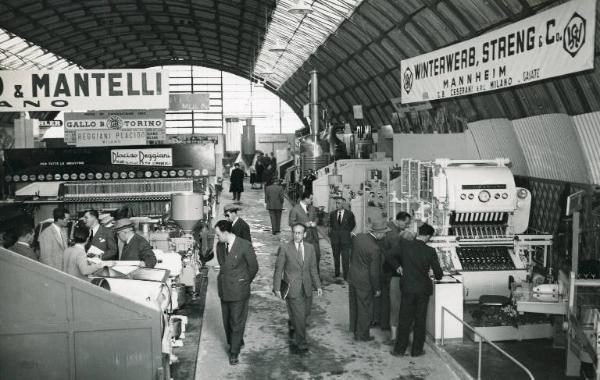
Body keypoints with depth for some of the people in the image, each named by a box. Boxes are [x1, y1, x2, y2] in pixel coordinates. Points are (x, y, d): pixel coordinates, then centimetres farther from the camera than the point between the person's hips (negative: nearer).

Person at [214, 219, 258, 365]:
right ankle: (235, 343, 36)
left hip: (238, 290, -6)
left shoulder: (245, 246, -17)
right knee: (227, 321, 15)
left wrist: (245, 282, 5)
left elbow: (253, 267, -5)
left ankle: (234, 353, 13)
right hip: (224, 289, 6)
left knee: (237, 322, 2)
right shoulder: (220, 246, 2)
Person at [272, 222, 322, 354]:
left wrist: (318, 285, 5)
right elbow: (278, 269, -6)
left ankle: (292, 324, 48)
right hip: (292, 288, -5)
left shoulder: (310, 248, 4)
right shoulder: (284, 248, -9)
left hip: (306, 288, 5)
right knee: (299, 316, -4)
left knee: (306, 313, 16)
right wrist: (277, 288, -8)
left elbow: (313, 269, 10)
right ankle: (301, 345, 10)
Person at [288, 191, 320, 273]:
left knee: (317, 254, 5)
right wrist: (304, 224, -16)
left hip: (313, 235, 5)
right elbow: (291, 223, -9)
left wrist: (314, 223, -3)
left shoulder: (312, 208, 12)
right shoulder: (294, 209, -7)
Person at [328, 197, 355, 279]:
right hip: (335, 239, 3)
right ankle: (336, 275, 22)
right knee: (336, 258, 11)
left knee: (345, 259, -5)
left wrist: (346, 232, 8)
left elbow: (353, 224, 13)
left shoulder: (349, 214, -2)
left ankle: (346, 277, 2)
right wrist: (330, 235, 8)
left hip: (345, 239, -3)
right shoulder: (332, 214, 6)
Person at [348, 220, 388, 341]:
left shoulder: (358, 237, -8)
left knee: (354, 305, 23)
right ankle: (361, 334, 23)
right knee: (364, 308, 10)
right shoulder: (374, 249, -28)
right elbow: (374, 272, -20)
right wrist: (377, 289, -9)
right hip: (364, 281, -7)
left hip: (352, 276, 7)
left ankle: (354, 328, 41)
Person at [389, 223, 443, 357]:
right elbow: (438, 274, -5)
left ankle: (399, 349, 16)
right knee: (420, 320, 12)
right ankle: (417, 350, 19)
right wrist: (438, 275, 15)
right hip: (423, 289, -1)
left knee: (404, 319, 11)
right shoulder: (430, 251, -13)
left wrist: (397, 266, 12)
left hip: (407, 288, 1)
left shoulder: (403, 244, -10)